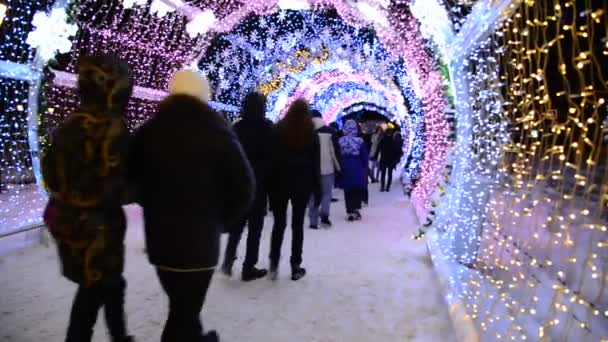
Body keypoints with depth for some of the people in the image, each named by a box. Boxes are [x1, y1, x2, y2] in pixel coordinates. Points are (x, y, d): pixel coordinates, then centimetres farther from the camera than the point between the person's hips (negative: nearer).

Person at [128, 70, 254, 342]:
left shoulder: (147, 131, 0)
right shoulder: (216, 131, -9)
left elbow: (134, 182, 6)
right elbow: (243, 185, -11)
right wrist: (223, 221, 2)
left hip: (159, 236, 5)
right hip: (200, 238, -5)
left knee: (182, 305, 25)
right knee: (185, 310, 8)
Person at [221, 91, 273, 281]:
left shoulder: (237, 127, 2)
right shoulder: (266, 127, -8)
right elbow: (270, 155, -10)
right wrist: (270, 182, -2)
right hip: (259, 182, -4)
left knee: (237, 222, 20)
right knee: (255, 226, 4)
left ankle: (229, 258, 8)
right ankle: (249, 268, 8)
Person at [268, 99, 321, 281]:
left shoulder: (277, 131, -1)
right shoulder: (311, 134, -1)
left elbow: (271, 159, -2)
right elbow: (315, 164, -2)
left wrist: (269, 185, 2)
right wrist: (317, 190, 3)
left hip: (280, 183, 1)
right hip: (302, 184, 0)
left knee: (279, 223, 11)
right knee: (297, 225, 6)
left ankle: (274, 263, 5)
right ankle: (295, 267, 10)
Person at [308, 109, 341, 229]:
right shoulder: (329, 131, -1)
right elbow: (335, 150, -2)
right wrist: (338, 167, 5)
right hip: (327, 168, -1)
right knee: (326, 192, 11)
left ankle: (313, 221, 8)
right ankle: (324, 215, -8)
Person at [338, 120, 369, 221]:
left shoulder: (341, 141, -3)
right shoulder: (359, 141, -9)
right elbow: (365, 157, -4)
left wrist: (340, 168, 12)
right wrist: (364, 170, 8)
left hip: (346, 169, 2)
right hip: (358, 169, -2)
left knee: (348, 192, 8)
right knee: (358, 191, 11)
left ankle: (350, 212, 8)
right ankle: (356, 210, 7)